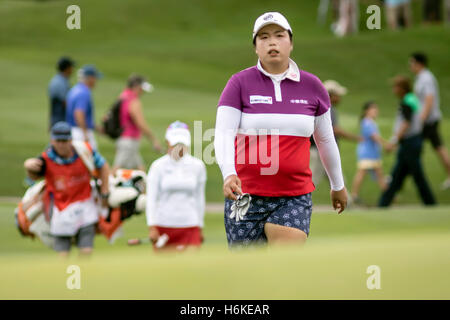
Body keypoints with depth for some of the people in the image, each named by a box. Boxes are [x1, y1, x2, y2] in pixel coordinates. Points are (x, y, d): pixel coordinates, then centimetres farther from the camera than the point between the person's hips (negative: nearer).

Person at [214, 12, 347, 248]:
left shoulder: (312, 87, 6)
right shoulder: (240, 83, -1)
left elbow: (325, 140, 18)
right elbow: (223, 134, -11)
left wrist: (338, 186, 28)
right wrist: (228, 173, -29)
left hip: (295, 198, 1)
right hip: (246, 197, -1)